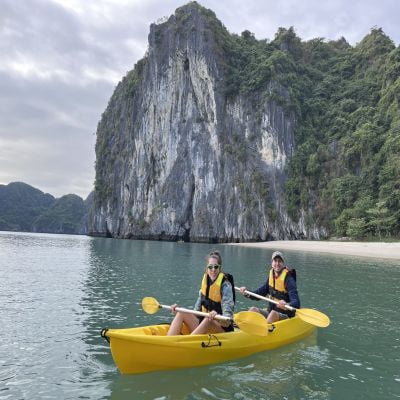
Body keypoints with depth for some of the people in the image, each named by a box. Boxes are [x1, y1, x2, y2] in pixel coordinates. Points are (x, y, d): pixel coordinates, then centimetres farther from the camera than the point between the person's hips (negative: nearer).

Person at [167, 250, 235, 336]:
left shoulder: (225, 285, -14)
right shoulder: (205, 282, 4)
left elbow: (228, 320, -23)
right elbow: (197, 310, 10)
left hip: (223, 328, -6)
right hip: (203, 323, 6)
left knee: (209, 319, -36)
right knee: (181, 313, -12)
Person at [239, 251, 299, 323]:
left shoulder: (288, 279, -16)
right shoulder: (271, 275, 4)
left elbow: (296, 303, -24)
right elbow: (261, 291, 15)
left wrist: (287, 305, -45)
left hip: (285, 315, -7)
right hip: (270, 311, 7)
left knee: (273, 313, -34)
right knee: (253, 309, -10)